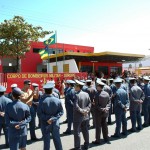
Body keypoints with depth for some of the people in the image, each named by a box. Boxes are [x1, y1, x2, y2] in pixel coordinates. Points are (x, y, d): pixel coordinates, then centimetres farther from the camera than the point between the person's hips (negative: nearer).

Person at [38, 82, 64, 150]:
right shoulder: (57, 100, -6)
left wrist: (46, 119, -13)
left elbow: (39, 113, -15)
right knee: (57, 140, 16)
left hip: (45, 124, -2)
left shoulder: (42, 101, -14)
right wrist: (53, 118, -13)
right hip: (55, 124, 2)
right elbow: (61, 112, -6)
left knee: (46, 141, 10)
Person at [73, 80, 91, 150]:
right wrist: (86, 110, -5)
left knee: (77, 132, 5)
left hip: (78, 117, -7)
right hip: (85, 116, 7)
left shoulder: (77, 95, -19)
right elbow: (89, 103, 3)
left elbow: (75, 106, -25)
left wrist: (81, 111, -13)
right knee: (85, 131, 18)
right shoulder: (86, 94, 1)